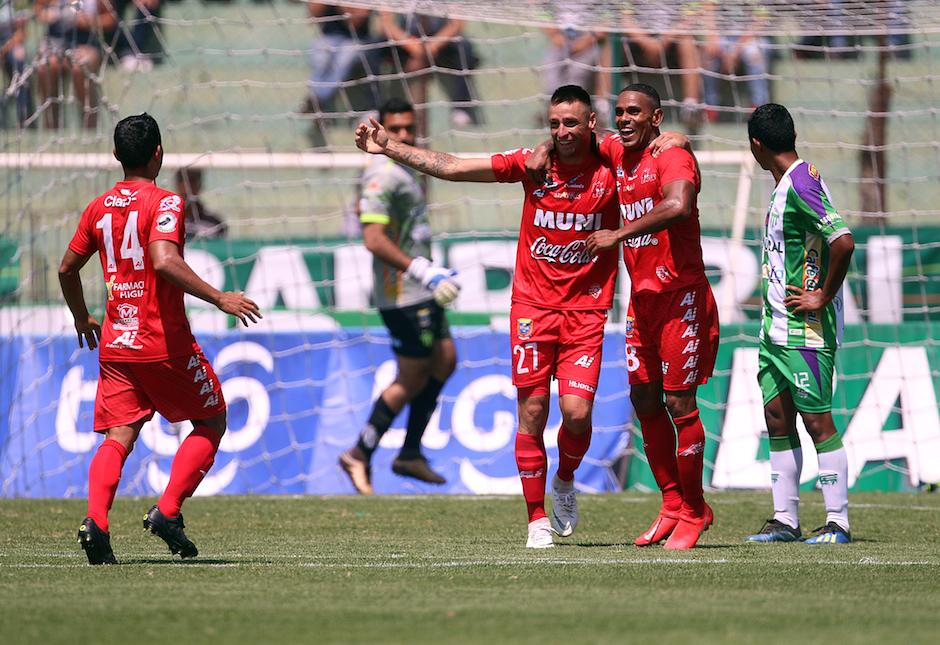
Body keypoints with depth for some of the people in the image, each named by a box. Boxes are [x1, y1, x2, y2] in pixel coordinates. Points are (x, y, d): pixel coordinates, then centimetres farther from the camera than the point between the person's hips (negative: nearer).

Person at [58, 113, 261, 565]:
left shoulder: (99, 207, 9)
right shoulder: (164, 202, -10)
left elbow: (67, 268, 18)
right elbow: (165, 261, -26)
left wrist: (82, 319, 35)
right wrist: (220, 299, -23)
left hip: (115, 342, 5)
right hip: (165, 342, -5)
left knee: (118, 436, 3)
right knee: (212, 423, 11)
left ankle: (95, 519, -21)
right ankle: (167, 511, -3)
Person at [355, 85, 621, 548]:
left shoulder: (611, 170, -5)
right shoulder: (533, 164, -1)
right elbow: (451, 168, 2)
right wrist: (388, 147, -1)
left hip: (586, 310, -1)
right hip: (533, 305, 1)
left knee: (577, 412, -13)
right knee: (532, 412, -2)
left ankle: (565, 482, 20)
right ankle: (537, 519, 10)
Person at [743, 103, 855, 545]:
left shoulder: (801, 185, -17)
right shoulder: (785, 185, 14)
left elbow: (843, 241, -28)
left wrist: (823, 297, -18)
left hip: (806, 329, -10)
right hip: (776, 326, 10)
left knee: (816, 419, -6)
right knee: (777, 419, 9)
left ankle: (837, 522, -2)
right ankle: (785, 519, 14)